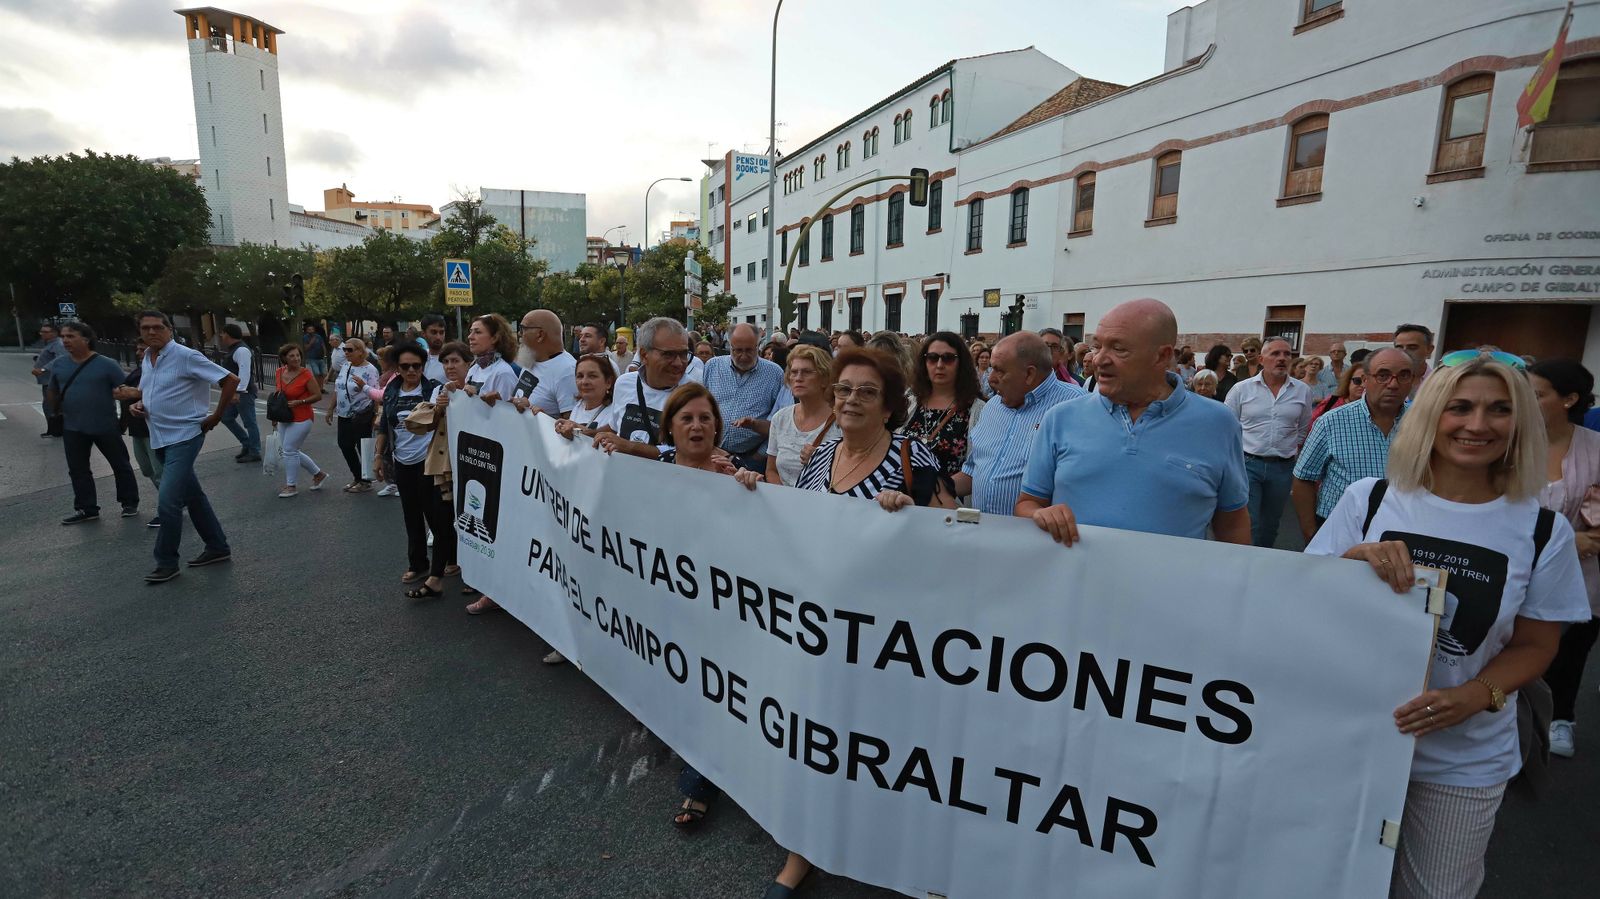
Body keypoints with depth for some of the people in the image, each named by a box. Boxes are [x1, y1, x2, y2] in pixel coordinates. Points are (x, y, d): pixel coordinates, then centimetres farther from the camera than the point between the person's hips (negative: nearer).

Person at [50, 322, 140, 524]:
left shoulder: (106, 364, -11)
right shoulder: (58, 364, 3)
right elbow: (53, 392, 18)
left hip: (106, 426, -4)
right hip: (73, 428, 5)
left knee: (121, 466, 6)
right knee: (78, 470, 9)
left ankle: (130, 503, 19)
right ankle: (86, 509, 18)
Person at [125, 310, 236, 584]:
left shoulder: (186, 356, -14)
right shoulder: (147, 358, 9)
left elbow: (230, 380, -17)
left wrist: (216, 416, -12)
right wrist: (139, 403, 4)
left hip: (183, 437, -8)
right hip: (160, 439, 9)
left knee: (167, 501, -12)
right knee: (193, 497, 14)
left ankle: (167, 563, 3)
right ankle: (218, 547, 25)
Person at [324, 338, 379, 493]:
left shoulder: (369, 370, -14)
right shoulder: (346, 366, 8)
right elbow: (338, 389, 15)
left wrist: (363, 386, -29)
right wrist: (330, 409, 16)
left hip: (361, 416, -8)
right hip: (344, 415, 8)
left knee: (363, 448, 2)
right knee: (345, 445, 13)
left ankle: (365, 481, 16)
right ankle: (357, 477, 29)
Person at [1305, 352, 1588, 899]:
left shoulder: (1543, 531, -6)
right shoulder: (1369, 499, -9)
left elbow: (1535, 645, 2)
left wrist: (1473, 697, -16)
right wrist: (1355, 560, -24)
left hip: (1464, 761, 1)